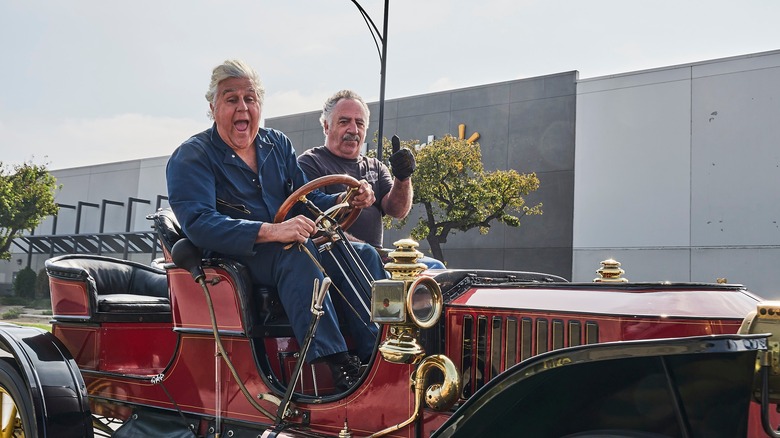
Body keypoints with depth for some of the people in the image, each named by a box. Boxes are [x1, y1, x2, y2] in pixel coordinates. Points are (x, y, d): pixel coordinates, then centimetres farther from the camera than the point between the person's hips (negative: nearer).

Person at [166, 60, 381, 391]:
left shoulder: (278, 144, 14)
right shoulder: (191, 157, -5)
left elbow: (308, 200, 12)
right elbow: (198, 224, -21)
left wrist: (345, 201, -11)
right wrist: (271, 231, -34)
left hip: (287, 248, 6)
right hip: (227, 258, -6)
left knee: (363, 255, -15)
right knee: (299, 252, -35)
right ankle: (339, 366, -38)